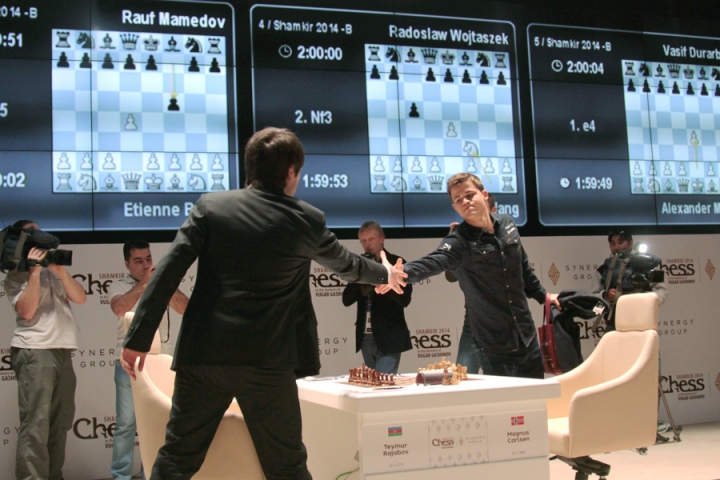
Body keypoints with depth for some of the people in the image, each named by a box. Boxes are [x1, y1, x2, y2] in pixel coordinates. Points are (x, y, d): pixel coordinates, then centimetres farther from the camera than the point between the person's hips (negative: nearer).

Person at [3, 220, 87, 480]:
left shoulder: (53, 271, 21)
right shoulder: (16, 276, 5)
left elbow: (80, 298, 8)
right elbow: (27, 310, -10)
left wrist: (60, 270, -5)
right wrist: (35, 270, -11)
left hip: (63, 351, 6)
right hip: (34, 352, -6)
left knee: (60, 422, 5)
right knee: (36, 423, -13)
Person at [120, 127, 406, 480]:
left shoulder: (211, 206, 3)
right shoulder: (307, 220, 2)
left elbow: (168, 272, -4)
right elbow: (344, 263, 21)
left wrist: (138, 338, -1)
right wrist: (384, 273, 41)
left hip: (204, 354, 2)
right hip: (268, 361, -1)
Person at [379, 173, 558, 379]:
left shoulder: (507, 225, 3)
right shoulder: (459, 242, -15)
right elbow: (432, 262, -36)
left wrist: (542, 294, 26)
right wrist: (404, 272, -55)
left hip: (527, 337, 5)